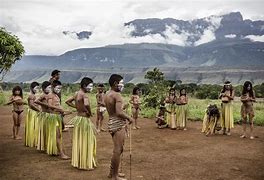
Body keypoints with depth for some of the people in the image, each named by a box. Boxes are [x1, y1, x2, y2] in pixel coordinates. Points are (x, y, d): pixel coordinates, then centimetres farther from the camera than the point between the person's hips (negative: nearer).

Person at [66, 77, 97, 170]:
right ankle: (86, 164, 9)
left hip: (78, 118, 9)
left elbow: (68, 101, 20)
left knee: (78, 141, 15)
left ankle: (78, 162, 26)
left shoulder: (77, 93, 8)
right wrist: (89, 112, -19)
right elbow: (86, 104, -38)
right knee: (86, 141, 1)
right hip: (84, 119, -9)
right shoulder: (84, 94, -18)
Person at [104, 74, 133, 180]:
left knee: (117, 150, 20)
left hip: (111, 122, 10)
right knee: (118, 150, -2)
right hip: (118, 124, -10)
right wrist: (129, 118, -11)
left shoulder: (107, 95, 13)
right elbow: (119, 112, -26)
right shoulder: (117, 95, -16)